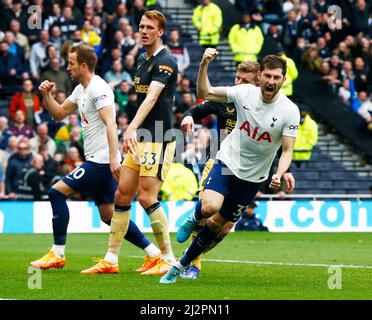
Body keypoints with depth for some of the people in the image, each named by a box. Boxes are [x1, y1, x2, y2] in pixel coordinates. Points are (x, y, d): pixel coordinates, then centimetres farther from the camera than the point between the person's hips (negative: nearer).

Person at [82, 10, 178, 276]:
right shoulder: (143, 59, 15)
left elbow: (151, 98, -28)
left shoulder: (166, 62, -14)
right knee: (122, 195, 6)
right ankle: (111, 259, 9)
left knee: (147, 198, -13)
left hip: (159, 141, -9)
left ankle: (169, 259, -3)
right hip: (139, 139, 9)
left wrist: (132, 128, -39)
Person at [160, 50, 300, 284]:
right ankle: (194, 219, 9)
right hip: (227, 162, 0)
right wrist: (204, 65, -19)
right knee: (210, 206, -28)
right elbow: (205, 93, -3)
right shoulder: (245, 92, -10)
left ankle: (182, 265, 27)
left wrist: (279, 175, -31)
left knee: (217, 224, 7)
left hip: (253, 178, 0)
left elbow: (287, 150, -12)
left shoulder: (290, 111, -14)